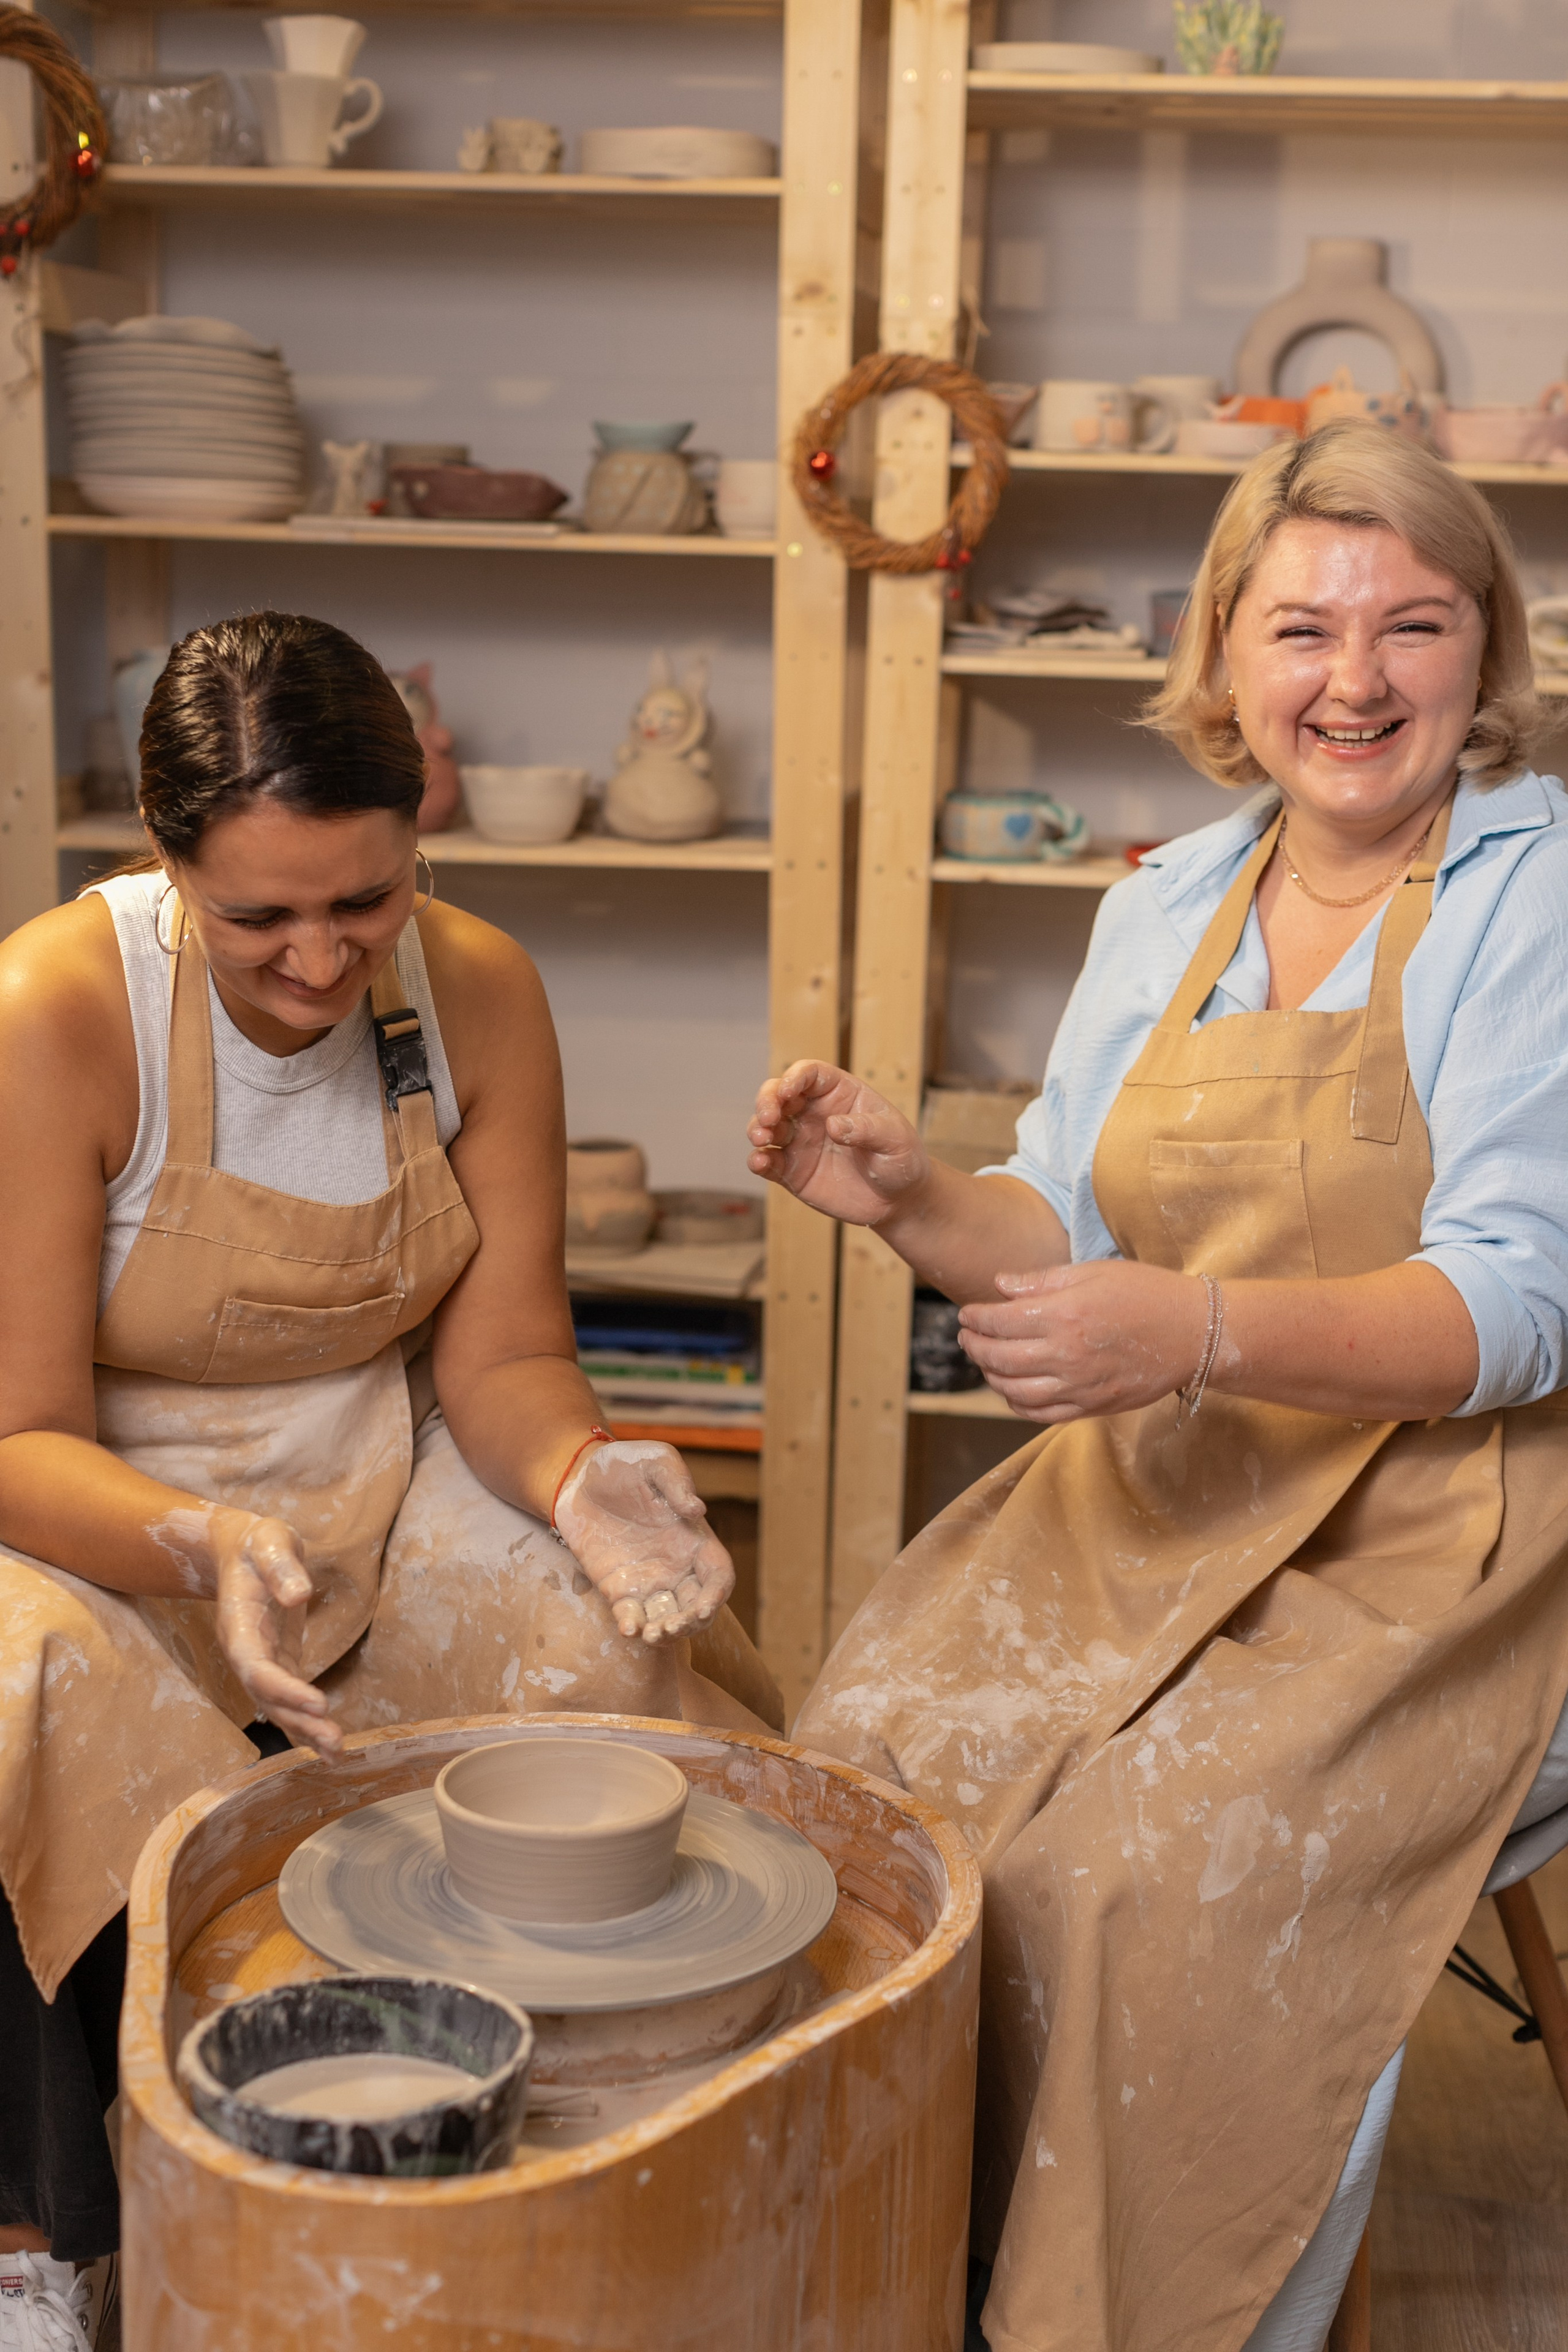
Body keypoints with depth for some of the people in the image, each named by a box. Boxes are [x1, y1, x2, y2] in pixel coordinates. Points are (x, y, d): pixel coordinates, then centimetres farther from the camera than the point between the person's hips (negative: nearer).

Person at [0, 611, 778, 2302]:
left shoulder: (478, 992, -8)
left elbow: (500, 1354, -2)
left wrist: (578, 1475, -25)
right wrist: (206, 1548, -40)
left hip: (381, 1501, 4)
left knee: (620, 1659, -21)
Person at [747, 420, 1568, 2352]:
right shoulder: (1164, 907, 10)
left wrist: (1204, 1331, -31)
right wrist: (916, 1202, -8)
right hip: (1148, 1496, 6)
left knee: (1148, 1872, -25)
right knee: (859, 1761, -13)